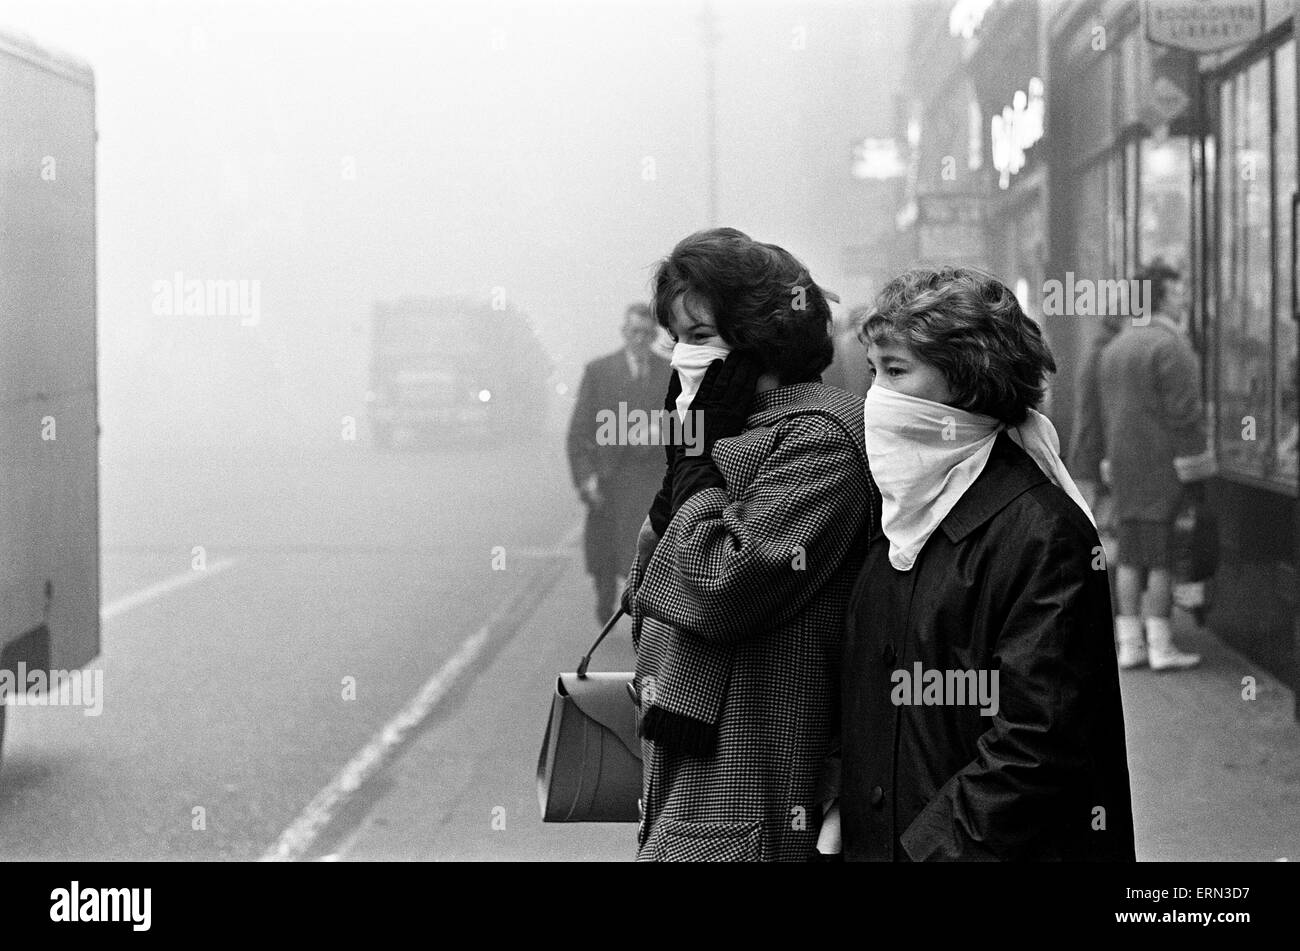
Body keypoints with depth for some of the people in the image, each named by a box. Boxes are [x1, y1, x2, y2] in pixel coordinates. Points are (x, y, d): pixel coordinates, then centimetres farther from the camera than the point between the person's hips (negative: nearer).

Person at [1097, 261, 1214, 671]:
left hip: (1125, 469, 7)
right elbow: (1184, 415, -16)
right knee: (1163, 557, -5)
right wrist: (1196, 478, -13)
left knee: (1131, 556, 8)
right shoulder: (1170, 347, -12)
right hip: (1165, 468, -7)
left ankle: (1130, 644, 7)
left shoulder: (1113, 348, 14)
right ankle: (1161, 648, -5)